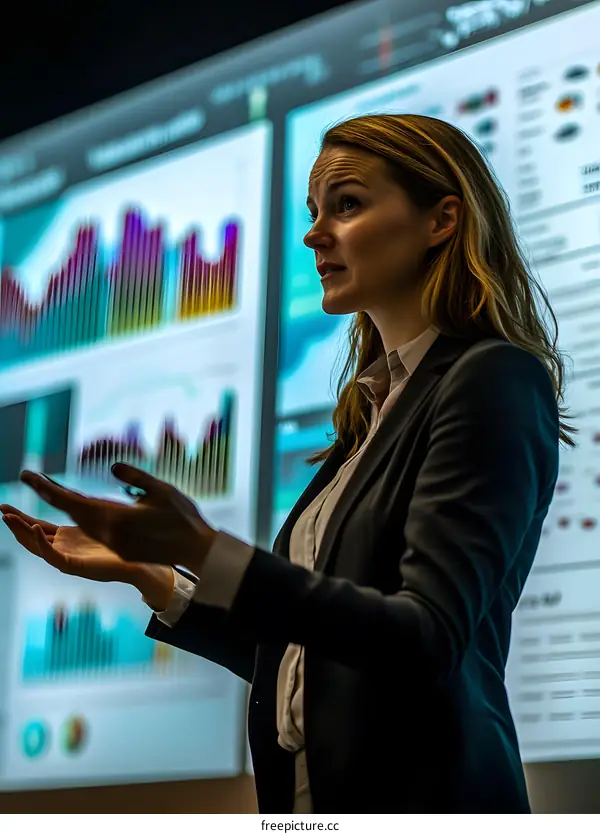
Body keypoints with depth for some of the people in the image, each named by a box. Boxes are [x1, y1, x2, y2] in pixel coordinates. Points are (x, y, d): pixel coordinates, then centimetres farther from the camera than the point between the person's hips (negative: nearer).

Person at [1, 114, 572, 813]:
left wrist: (206, 552, -29)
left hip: (420, 791, -7)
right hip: (312, 789, 7)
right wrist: (146, 575, 11)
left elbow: (429, 638, -21)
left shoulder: (495, 381, -10)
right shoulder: (377, 403, 14)